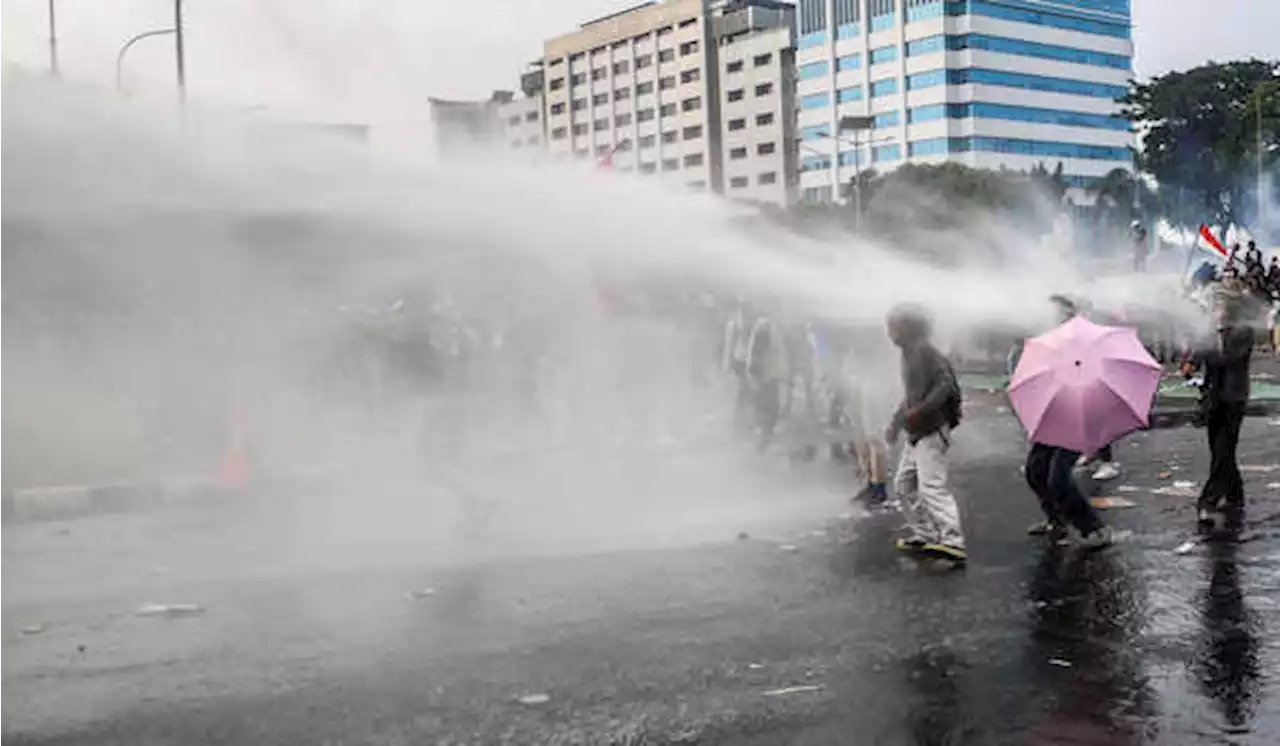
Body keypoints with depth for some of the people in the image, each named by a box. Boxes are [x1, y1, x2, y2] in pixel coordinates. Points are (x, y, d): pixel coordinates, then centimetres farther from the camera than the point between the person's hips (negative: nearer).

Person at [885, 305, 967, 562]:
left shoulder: (925, 352, -12)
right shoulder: (908, 355, 17)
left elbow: (946, 384, -23)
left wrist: (921, 409, -33)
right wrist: (896, 424, 32)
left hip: (932, 430, -10)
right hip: (916, 433, 10)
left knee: (931, 486, -20)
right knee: (904, 484, 15)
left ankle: (953, 541, -27)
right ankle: (923, 534, 22)